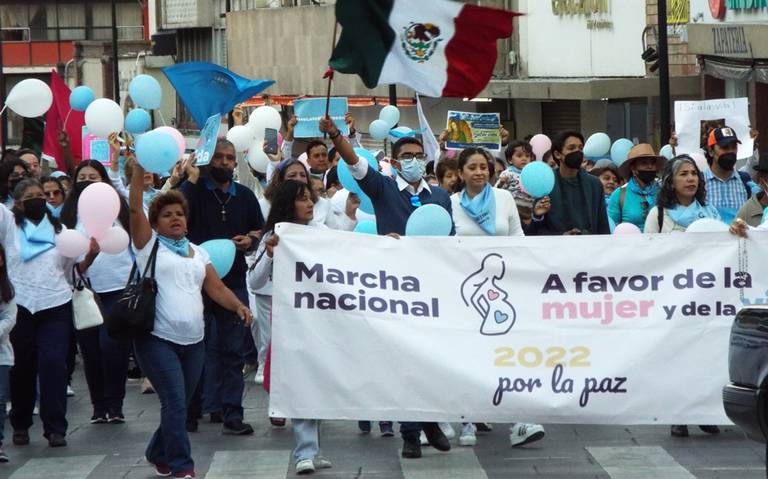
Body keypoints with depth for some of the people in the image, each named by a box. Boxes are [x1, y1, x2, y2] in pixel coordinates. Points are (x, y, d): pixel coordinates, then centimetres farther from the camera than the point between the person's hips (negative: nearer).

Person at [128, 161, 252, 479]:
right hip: (158, 340, -5)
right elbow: (135, 208, -9)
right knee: (175, 403, -14)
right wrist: (139, 168, -15)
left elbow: (216, 288, 11)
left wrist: (239, 306, -7)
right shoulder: (149, 244, 3)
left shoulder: (198, 253, 17)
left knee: (179, 405, 12)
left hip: (193, 342, 5)